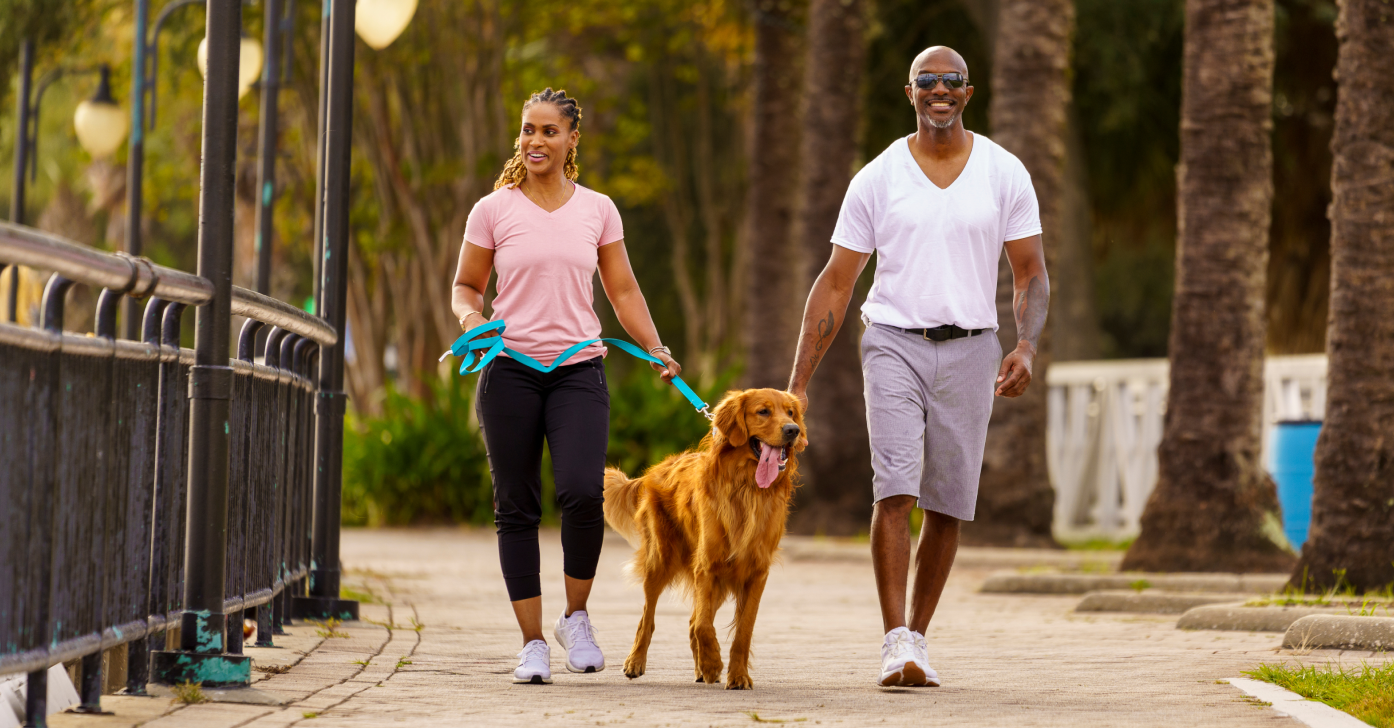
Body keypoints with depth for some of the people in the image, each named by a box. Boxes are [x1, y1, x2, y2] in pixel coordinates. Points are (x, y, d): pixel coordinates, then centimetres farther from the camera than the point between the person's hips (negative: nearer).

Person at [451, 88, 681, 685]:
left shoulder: (597, 210, 8)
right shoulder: (493, 210, 4)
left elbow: (622, 290, 13)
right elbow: (465, 286, 11)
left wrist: (656, 351, 1)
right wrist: (470, 316, -11)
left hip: (579, 369, 0)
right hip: (510, 371, 0)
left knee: (582, 492, -18)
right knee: (517, 507, 1)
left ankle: (576, 616, 4)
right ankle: (532, 641, 10)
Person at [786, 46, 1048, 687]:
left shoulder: (1004, 174, 5)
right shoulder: (877, 179, 3)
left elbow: (1031, 274, 8)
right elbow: (835, 285, 6)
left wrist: (1026, 347, -11)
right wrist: (798, 384, 1)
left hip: (969, 347, 1)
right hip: (894, 343, -1)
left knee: (947, 504, 4)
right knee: (895, 489, -16)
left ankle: (917, 638, 16)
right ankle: (896, 641, -20)